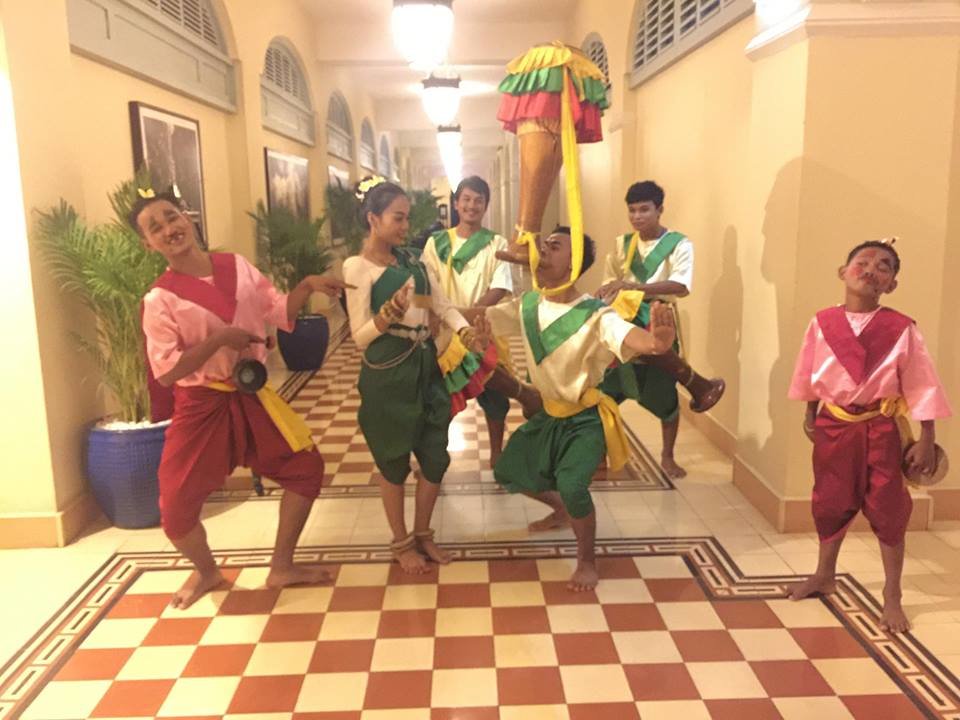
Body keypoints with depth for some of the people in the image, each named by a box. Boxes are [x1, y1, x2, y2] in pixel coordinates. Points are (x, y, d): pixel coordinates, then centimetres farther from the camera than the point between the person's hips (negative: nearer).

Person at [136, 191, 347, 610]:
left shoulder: (237, 267, 0)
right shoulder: (160, 299, -13)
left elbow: (280, 312, 6)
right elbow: (165, 373, -17)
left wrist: (308, 285, -9)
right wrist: (218, 339, -23)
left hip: (250, 395, 4)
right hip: (201, 405, -4)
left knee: (306, 465, 5)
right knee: (177, 503, -3)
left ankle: (281, 567, 22)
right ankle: (206, 572, 31)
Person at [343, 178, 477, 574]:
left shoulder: (413, 259, 10)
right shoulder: (358, 268, -10)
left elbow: (443, 305, 5)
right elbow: (360, 337, -11)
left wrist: (463, 328, -16)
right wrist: (388, 315, -30)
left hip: (426, 367, 6)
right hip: (387, 375, -6)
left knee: (436, 458, 10)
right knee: (395, 463, 7)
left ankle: (422, 534, 31)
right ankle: (401, 543, 27)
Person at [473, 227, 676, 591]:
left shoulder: (595, 315, -26)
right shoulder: (527, 305, -6)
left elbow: (627, 336, -43)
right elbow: (487, 316, -2)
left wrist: (656, 340, -68)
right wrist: (477, 317, -29)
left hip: (586, 418, -7)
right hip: (549, 414, 7)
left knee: (571, 484, -25)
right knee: (508, 471, 14)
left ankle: (587, 561, 3)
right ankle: (561, 508, 43)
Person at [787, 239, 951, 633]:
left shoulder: (901, 329, -12)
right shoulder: (822, 323, -5)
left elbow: (922, 385, -8)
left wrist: (926, 440, -8)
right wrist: (810, 416, 15)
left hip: (881, 429, -2)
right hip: (833, 425, 2)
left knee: (888, 509, 6)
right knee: (830, 504, 15)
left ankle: (892, 596, 23)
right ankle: (824, 575, 37)